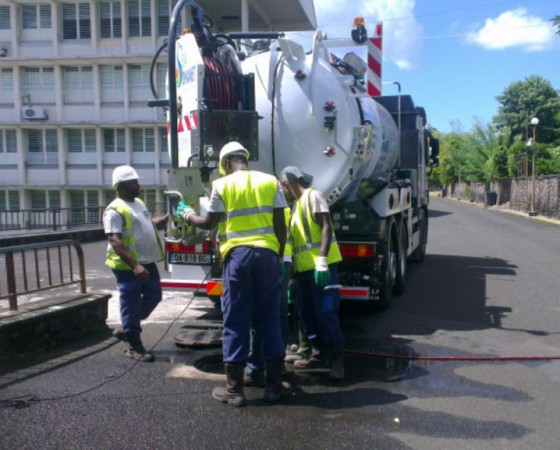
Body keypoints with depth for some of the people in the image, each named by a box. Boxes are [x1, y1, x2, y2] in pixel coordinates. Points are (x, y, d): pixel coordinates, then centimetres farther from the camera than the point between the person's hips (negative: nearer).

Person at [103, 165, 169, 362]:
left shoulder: (139, 203, 13)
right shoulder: (115, 210, -15)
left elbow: (150, 225, 27)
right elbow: (115, 241, -23)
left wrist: (168, 218, 11)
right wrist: (134, 265, -30)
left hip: (148, 262, 9)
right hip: (128, 267, -9)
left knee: (153, 297, 17)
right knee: (131, 305, 1)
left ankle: (124, 329, 32)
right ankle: (134, 346, 14)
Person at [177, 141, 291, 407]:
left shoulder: (222, 185, 2)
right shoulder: (271, 182, 8)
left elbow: (209, 223, 7)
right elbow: (280, 224, 5)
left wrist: (188, 215, 27)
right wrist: (280, 256, 15)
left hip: (237, 254, -2)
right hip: (267, 253, 2)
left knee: (235, 321, 5)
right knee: (269, 319, 9)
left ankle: (234, 389, 10)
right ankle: (274, 385, 16)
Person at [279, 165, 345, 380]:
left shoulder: (313, 195, -4)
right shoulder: (297, 204, 21)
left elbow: (326, 227, -15)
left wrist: (322, 260, -24)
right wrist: (294, 270, 21)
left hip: (321, 265, -9)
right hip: (305, 267, 9)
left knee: (325, 311, -8)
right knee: (306, 311, 11)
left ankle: (336, 359, 1)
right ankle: (319, 354, 22)